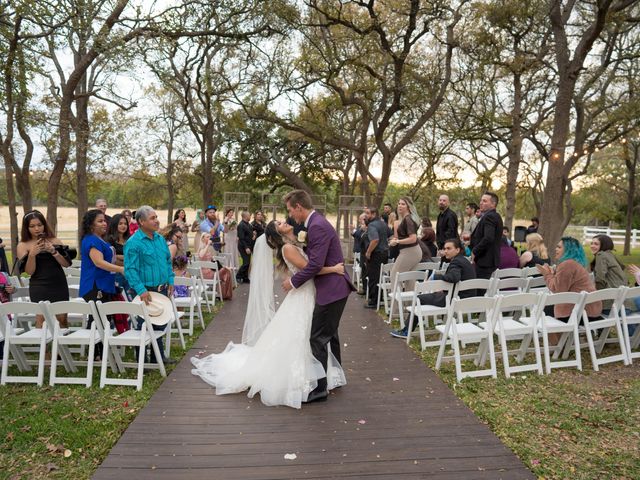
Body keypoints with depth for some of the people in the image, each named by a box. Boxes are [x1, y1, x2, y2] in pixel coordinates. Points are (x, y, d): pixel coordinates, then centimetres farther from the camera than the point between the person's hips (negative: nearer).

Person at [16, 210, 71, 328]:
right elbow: (29, 271, -3)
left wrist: (53, 251, -14)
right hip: (39, 287, -2)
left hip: (59, 284, 2)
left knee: (62, 319, 2)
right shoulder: (23, 246, 3)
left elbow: (67, 264, 0)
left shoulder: (54, 241, 7)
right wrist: (32, 254, -18)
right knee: (41, 319, -8)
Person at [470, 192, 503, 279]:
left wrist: (474, 252, -15)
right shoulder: (496, 216, 17)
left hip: (485, 262, -10)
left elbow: (488, 238, -27)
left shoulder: (489, 217, -15)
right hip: (493, 261, 10)